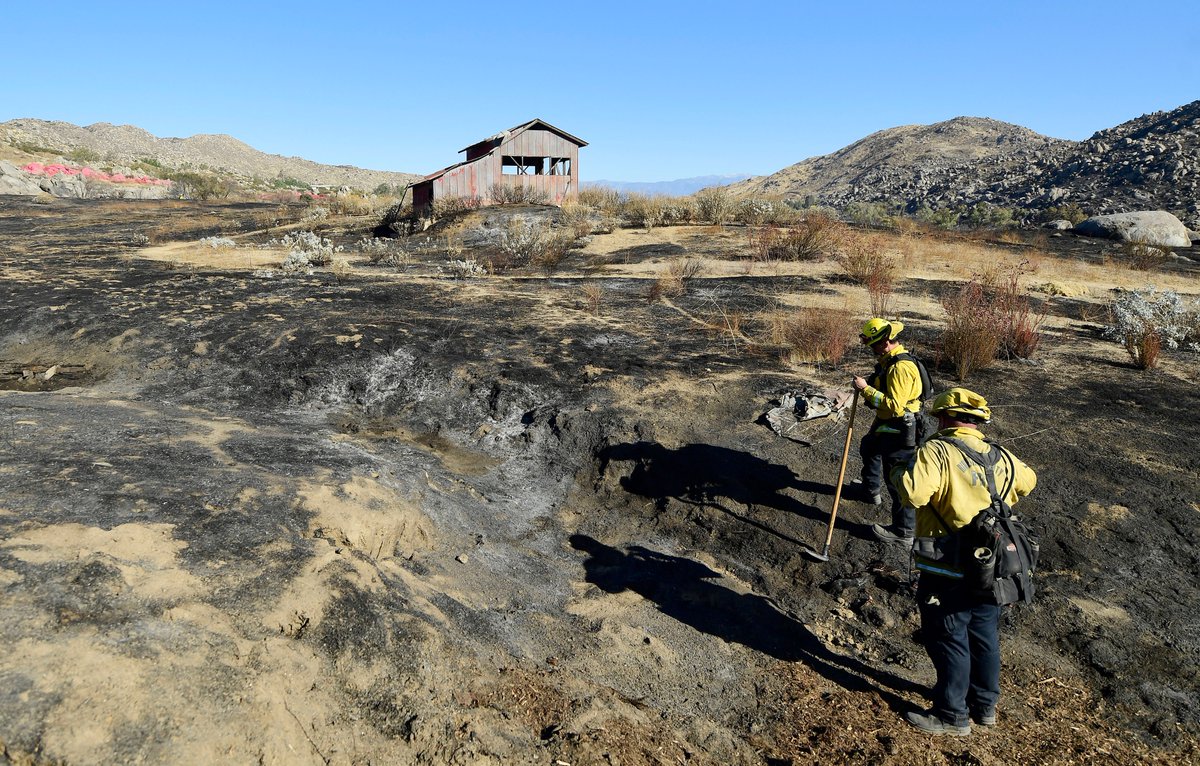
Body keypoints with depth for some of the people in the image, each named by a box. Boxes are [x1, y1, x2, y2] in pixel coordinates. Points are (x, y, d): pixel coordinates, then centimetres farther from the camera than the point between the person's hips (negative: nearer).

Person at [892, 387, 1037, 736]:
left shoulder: (936, 451, -20)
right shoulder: (1002, 458, 4)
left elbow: (913, 492, -35)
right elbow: (1028, 481, 24)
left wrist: (902, 471, -15)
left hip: (948, 574, -7)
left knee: (948, 640, 8)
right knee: (984, 636, 21)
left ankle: (952, 716, 21)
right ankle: (985, 705, 38)